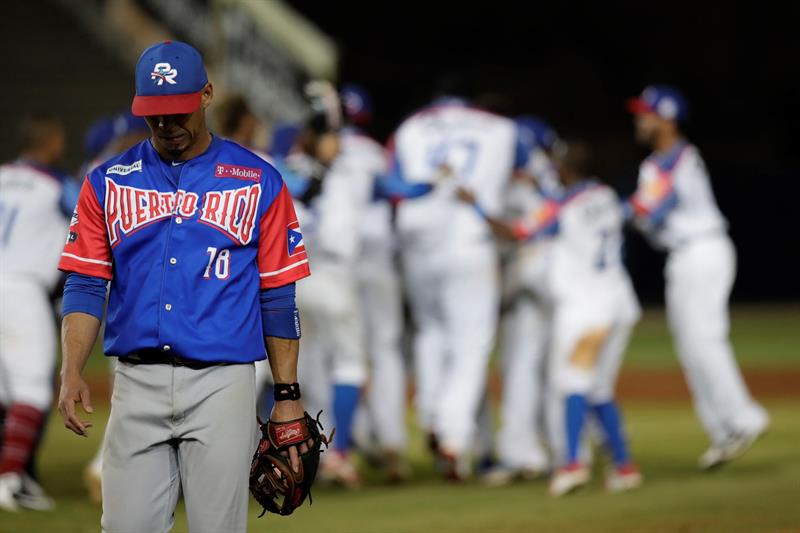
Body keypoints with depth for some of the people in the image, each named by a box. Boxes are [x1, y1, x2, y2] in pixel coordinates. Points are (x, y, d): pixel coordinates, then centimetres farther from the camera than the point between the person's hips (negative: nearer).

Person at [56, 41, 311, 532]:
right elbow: (85, 285, 5)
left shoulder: (259, 183, 4)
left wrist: (287, 396, 1)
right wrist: (72, 373, -9)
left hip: (222, 383, -1)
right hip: (137, 384, 2)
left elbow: (277, 296, 5)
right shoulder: (108, 182, 9)